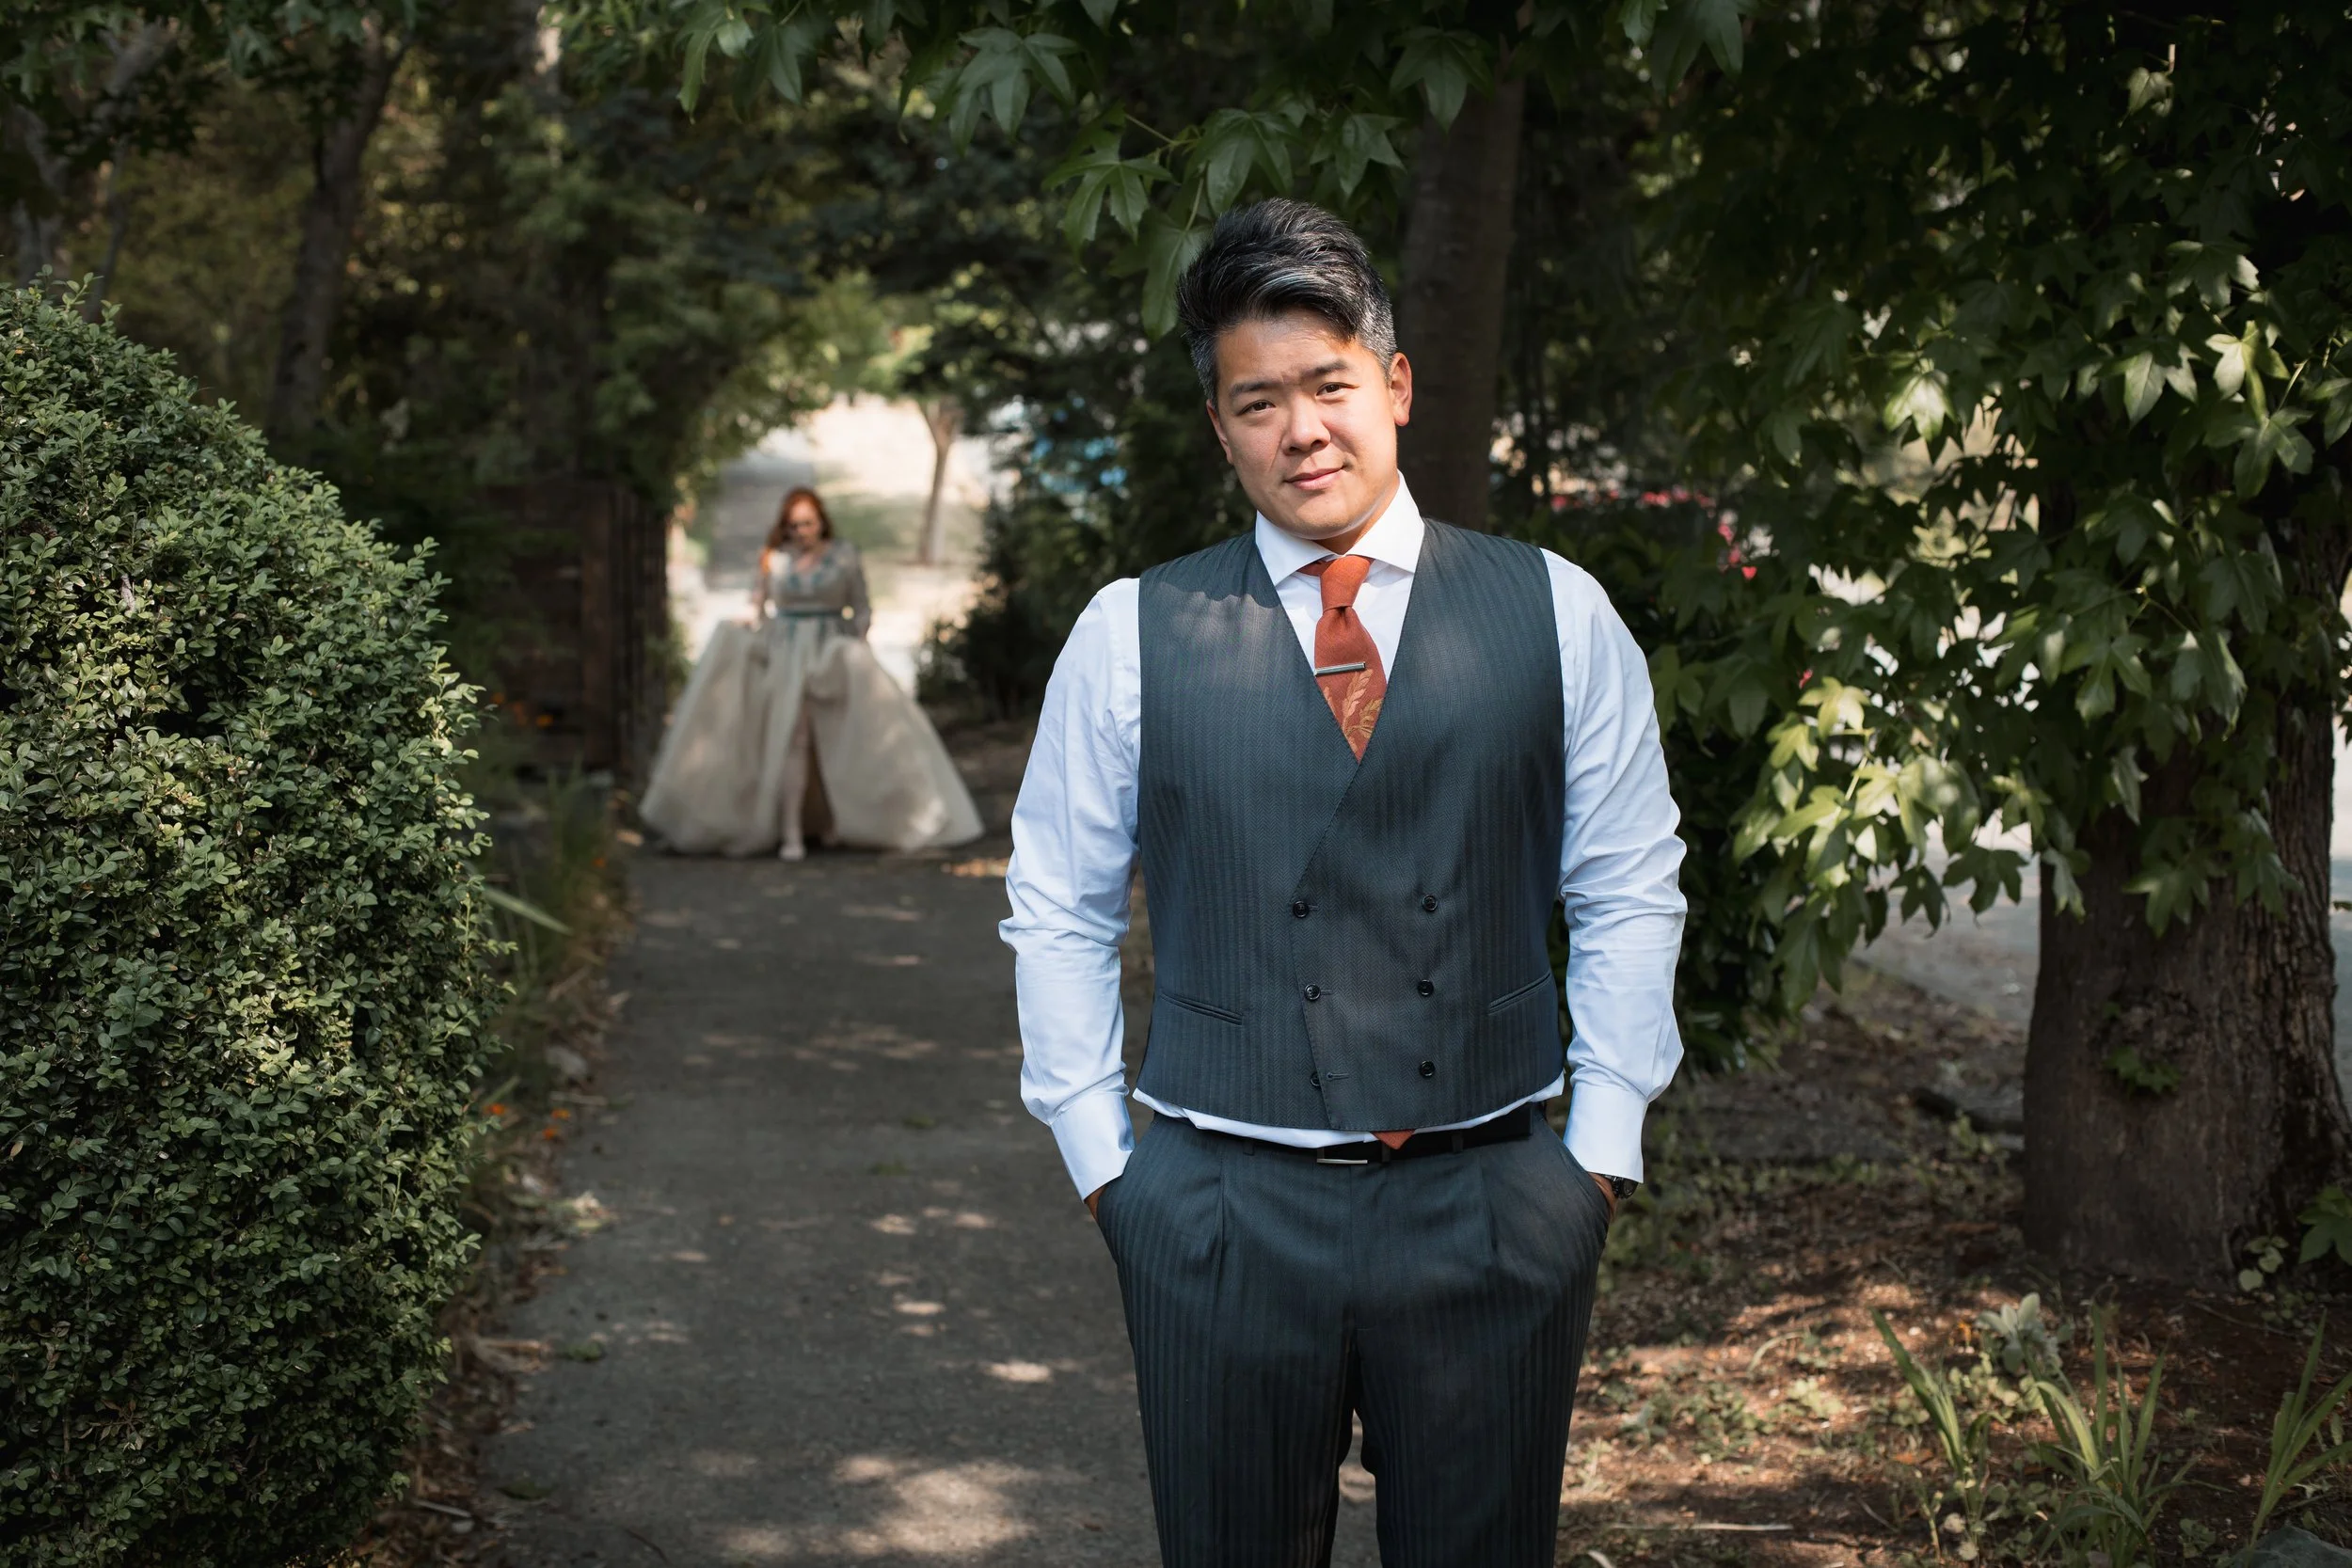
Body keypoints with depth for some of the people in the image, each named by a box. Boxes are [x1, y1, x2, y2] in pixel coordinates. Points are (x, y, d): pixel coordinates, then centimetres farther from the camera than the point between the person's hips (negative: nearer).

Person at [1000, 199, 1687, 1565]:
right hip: (1221, 1214, 0)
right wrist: (1102, 1157, 5)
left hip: (1492, 1206, 1)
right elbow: (1057, 911, 8)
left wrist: (1603, 1146, 4)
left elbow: (1631, 894, 7)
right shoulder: (1133, 635, 1)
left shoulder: (1556, 613, 2)